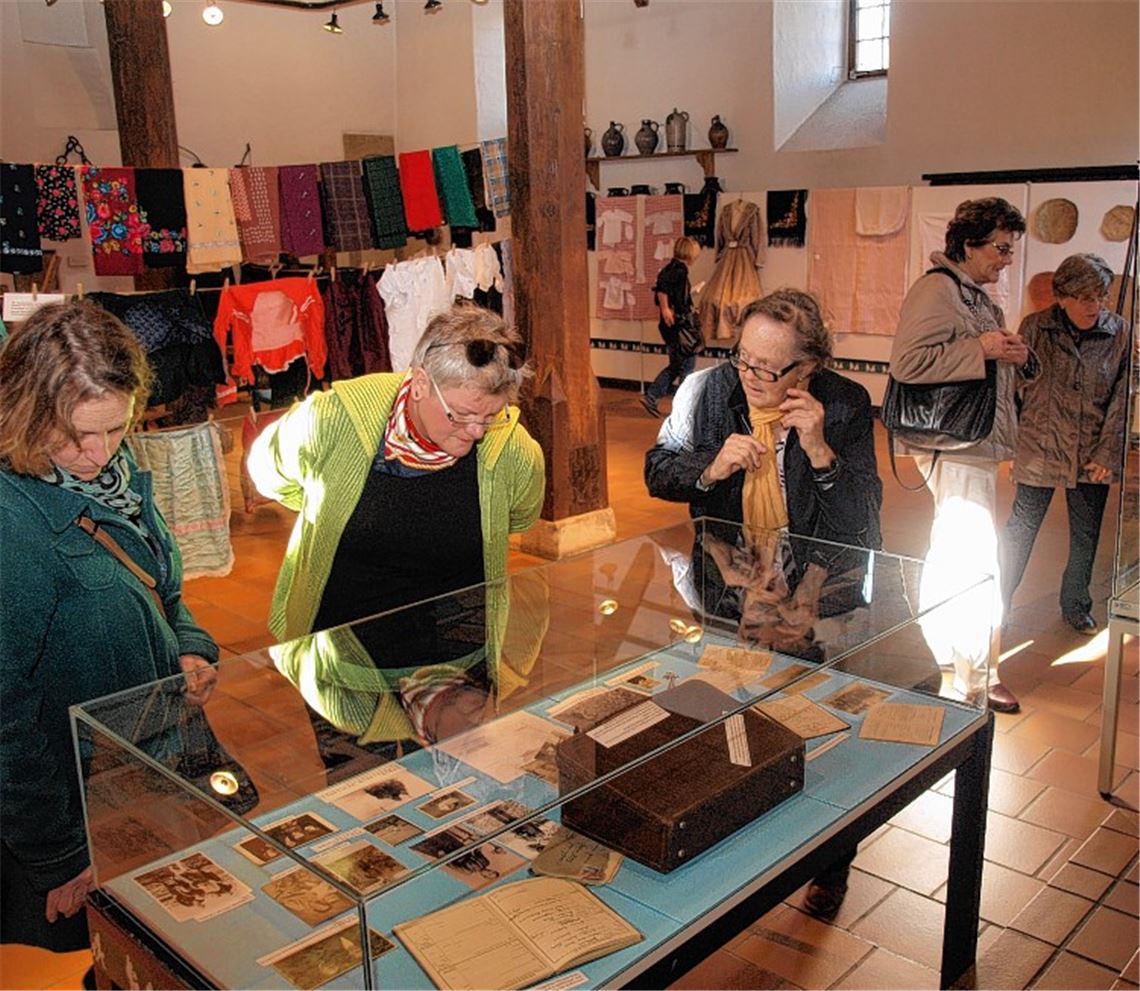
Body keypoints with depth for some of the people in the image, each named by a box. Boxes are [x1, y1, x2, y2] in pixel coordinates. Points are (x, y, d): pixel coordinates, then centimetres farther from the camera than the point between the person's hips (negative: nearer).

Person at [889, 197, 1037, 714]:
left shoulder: (976, 296, 17)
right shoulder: (936, 289, -15)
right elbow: (907, 362, -25)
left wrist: (1017, 355, 7)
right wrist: (983, 349, -24)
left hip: (976, 442, 11)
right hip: (955, 445, -11)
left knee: (951, 553, 20)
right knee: (975, 562, -7)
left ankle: (936, 656, 35)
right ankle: (974, 680, 4)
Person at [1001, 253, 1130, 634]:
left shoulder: (1120, 334, -5)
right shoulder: (1035, 328, -8)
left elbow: (1122, 399, -2)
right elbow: (1016, 386, -2)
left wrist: (1107, 454, -6)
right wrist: (1010, 441, -3)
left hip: (1093, 456, 2)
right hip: (1040, 449, -2)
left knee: (1086, 537, 14)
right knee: (1021, 530, 7)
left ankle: (1076, 607, 33)